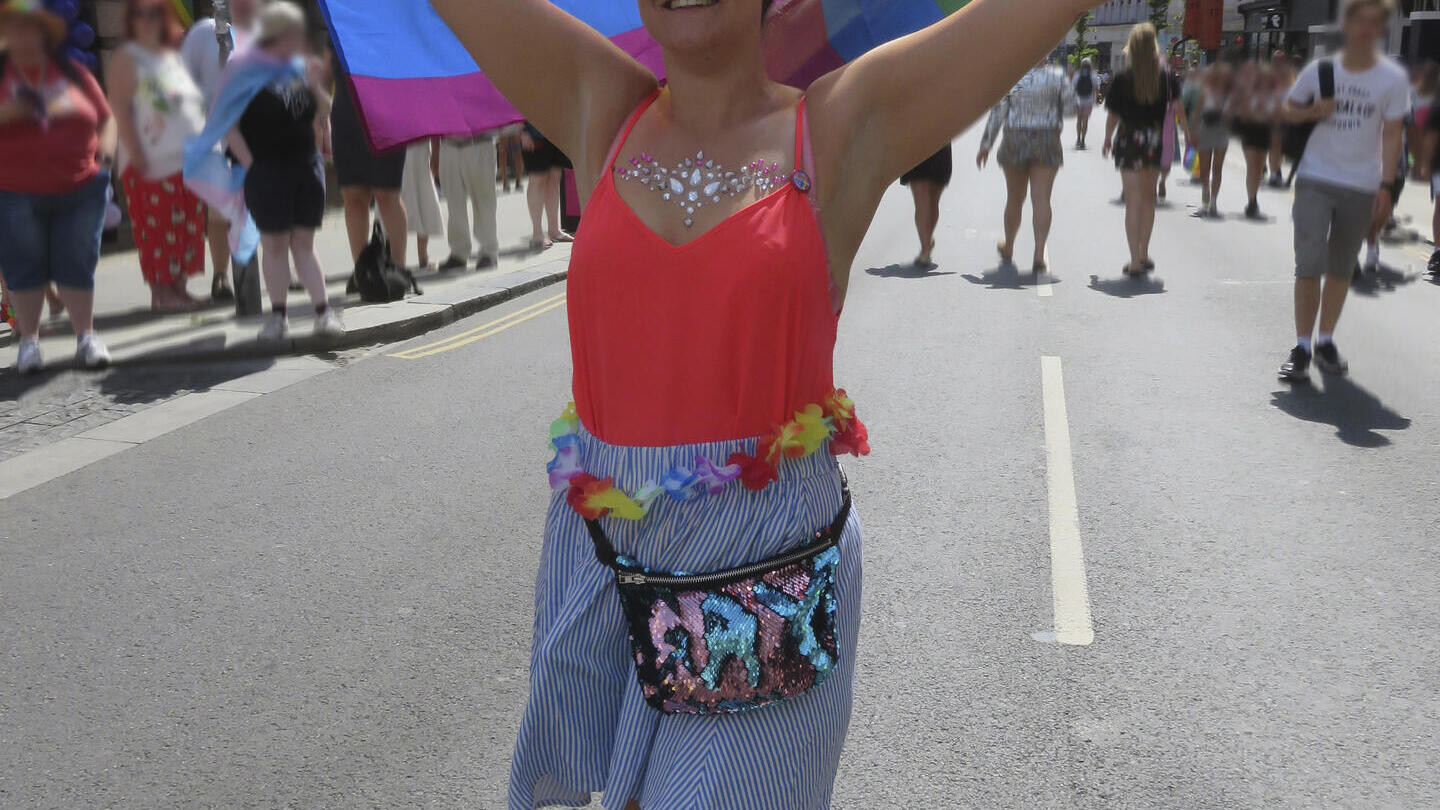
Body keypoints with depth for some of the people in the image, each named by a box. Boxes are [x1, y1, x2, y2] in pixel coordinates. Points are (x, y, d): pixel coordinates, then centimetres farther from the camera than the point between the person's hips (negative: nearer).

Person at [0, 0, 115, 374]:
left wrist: (105, 154, 0)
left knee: (77, 265, 4)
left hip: (80, 190, 1)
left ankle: (86, 337, 14)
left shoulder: (73, 72, 7)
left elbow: (106, 118, 15)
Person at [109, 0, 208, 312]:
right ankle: (160, 292, 2)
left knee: (188, 227, 6)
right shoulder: (127, 58, -2)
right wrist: (136, 155, -17)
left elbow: (195, 103, 21)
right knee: (157, 229, -4)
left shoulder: (175, 56, 16)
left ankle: (179, 288, 14)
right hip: (152, 161, -6)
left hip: (187, 158, 6)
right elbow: (120, 110, -9)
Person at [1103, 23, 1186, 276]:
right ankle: (1144, 255, 27)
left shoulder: (1122, 79, -9)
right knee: (1148, 198, 19)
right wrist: (1188, 135, 7)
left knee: (1133, 202, 0)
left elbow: (1113, 115, -6)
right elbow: (1177, 109, -2)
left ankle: (1135, 261, -4)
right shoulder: (1166, 77, -2)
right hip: (1156, 143, 3)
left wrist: (1108, 139, 10)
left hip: (1130, 141, -3)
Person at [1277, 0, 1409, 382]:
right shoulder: (1319, 70, -1)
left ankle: (1325, 342, 21)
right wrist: (1312, 112, -10)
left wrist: (1386, 185, -8)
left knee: (1341, 268, 10)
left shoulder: (1393, 78, -2)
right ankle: (1301, 347, -4)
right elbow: (1289, 110, 12)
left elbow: (1391, 135, -1)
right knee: (1309, 264, -9)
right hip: (1315, 181, -1)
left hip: (1362, 188, 1)